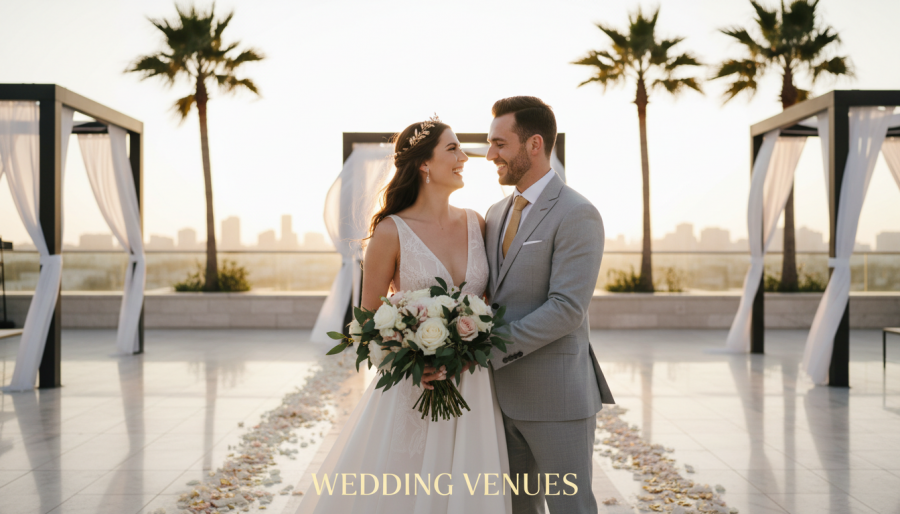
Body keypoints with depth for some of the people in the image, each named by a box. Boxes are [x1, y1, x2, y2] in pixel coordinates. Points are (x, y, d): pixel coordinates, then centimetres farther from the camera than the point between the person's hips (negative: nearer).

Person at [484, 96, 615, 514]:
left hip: (556, 395, -7)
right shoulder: (497, 213, 12)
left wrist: (489, 350, -21)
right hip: (505, 394, 7)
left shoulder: (577, 215, -12)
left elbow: (566, 309, -20)